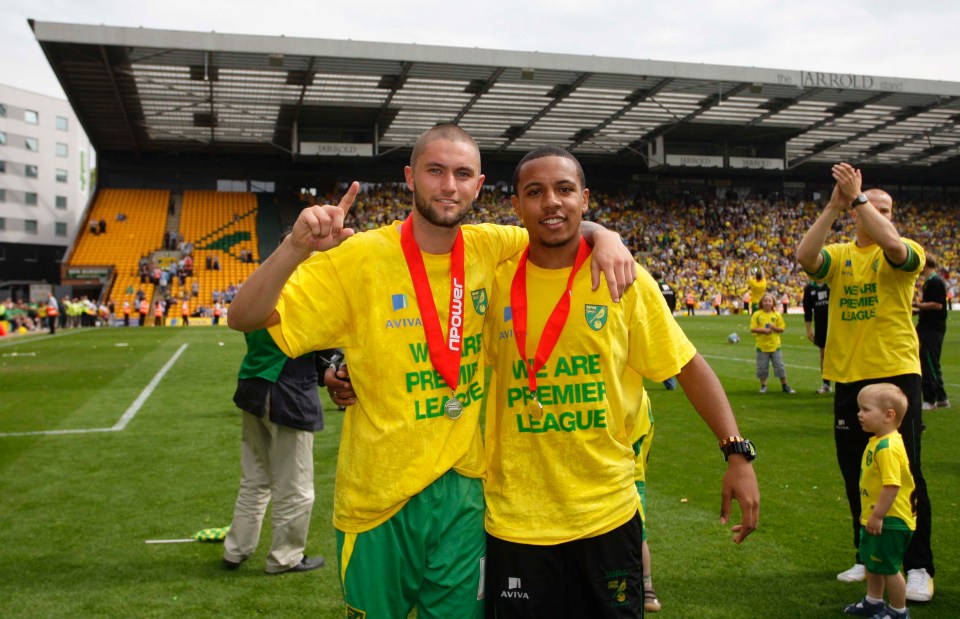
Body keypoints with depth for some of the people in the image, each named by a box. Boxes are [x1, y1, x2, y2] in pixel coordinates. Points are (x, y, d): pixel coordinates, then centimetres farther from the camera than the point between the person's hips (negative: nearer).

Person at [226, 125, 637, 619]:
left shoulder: (489, 248, -3)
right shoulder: (359, 259, -13)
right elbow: (244, 317, -16)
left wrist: (604, 236, -11)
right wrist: (297, 246, -33)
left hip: (463, 488, 3)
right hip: (377, 499, -2)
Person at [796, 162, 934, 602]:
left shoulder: (907, 253, -1)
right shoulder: (839, 255, 7)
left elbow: (893, 245, -26)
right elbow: (804, 257, -15)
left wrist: (857, 196, -23)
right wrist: (833, 206, -19)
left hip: (895, 373, -4)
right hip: (848, 377, 4)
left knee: (905, 472, -2)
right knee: (856, 474, 12)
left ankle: (918, 566, 9)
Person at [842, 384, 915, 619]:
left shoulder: (887, 447, -27)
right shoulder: (877, 441, 6)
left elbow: (892, 485, -31)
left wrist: (877, 516, -25)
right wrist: (869, 513, 21)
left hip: (889, 522, -10)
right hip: (874, 518, 10)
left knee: (888, 567, 4)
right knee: (871, 562, 23)